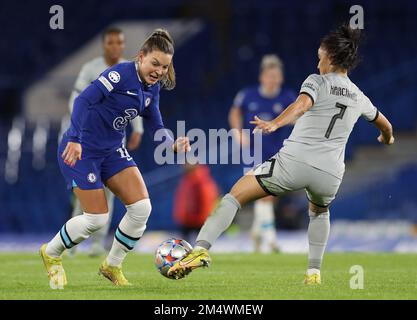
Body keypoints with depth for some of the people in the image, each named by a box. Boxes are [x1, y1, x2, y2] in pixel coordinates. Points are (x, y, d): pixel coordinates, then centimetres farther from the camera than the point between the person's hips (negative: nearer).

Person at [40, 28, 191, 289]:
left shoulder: (152, 87, 3)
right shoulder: (121, 74, -22)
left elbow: (155, 126, 7)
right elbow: (84, 100, -29)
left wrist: (174, 144, -13)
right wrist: (75, 140, -38)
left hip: (113, 150, 8)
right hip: (81, 150, -8)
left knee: (142, 207, -6)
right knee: (97, 219, -8)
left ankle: (113, 266, 15)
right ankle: (51, 253, 20)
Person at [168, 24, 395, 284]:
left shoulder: (317, 82, 5)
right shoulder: (359, 98, 20)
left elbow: (302, 104, -19)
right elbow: (384, 124, 40)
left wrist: (275, 124, -35)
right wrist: (387, 138, 63)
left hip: (295, 161, -4)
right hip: (330, 173, 5)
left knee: (235, 196, 4)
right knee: (319, 211, 39)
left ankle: (201, 248, -15)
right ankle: (314, 272, 29)